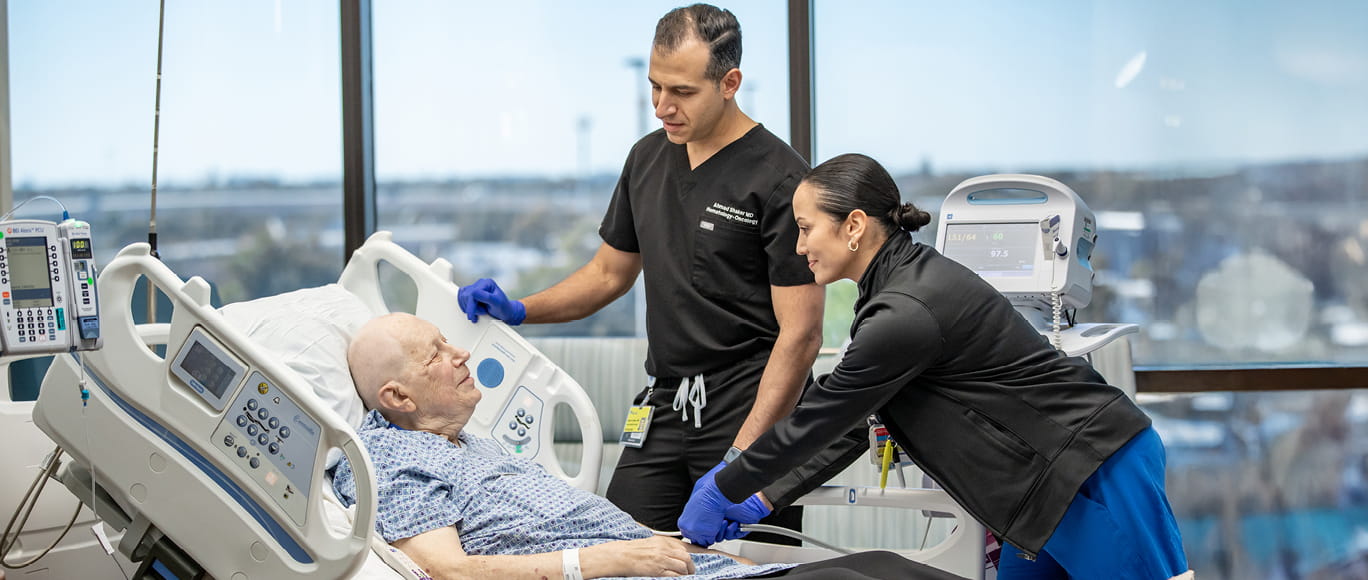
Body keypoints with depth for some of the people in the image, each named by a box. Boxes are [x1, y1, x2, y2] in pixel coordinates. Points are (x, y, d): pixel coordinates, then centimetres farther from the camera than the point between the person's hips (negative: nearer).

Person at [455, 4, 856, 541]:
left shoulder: (779, 179, -12)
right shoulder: (648, 157, 11)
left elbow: (800, 335, -15)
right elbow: (610, 272, 23)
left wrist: (738, 460, -22)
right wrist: (520, 309, 6)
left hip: (751, 411, -6)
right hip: (663, 405, 6)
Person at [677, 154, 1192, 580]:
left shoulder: (907, 313, -22)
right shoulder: (906, 278, 9)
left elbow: (818, 419, -14)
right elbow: (848, 419, 14)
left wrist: (722, 493, -2)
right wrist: (766, 495, 12)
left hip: (1099, 476, -10)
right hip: (1052, 482, 10)